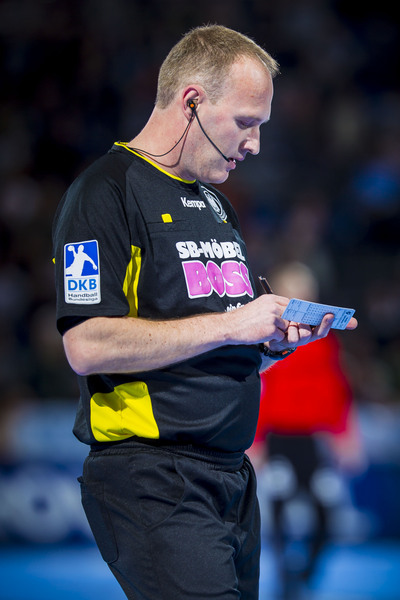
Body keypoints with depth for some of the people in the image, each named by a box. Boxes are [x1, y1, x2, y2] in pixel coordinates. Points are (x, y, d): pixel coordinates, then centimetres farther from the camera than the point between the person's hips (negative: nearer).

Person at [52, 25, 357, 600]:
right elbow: (88, 346, -19)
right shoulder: (106, 191, -7)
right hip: (151, 481, -9)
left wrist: (276, 337, 5)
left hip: (233, 480, 9)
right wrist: (229, 324, -15)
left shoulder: (216, 203, 22)